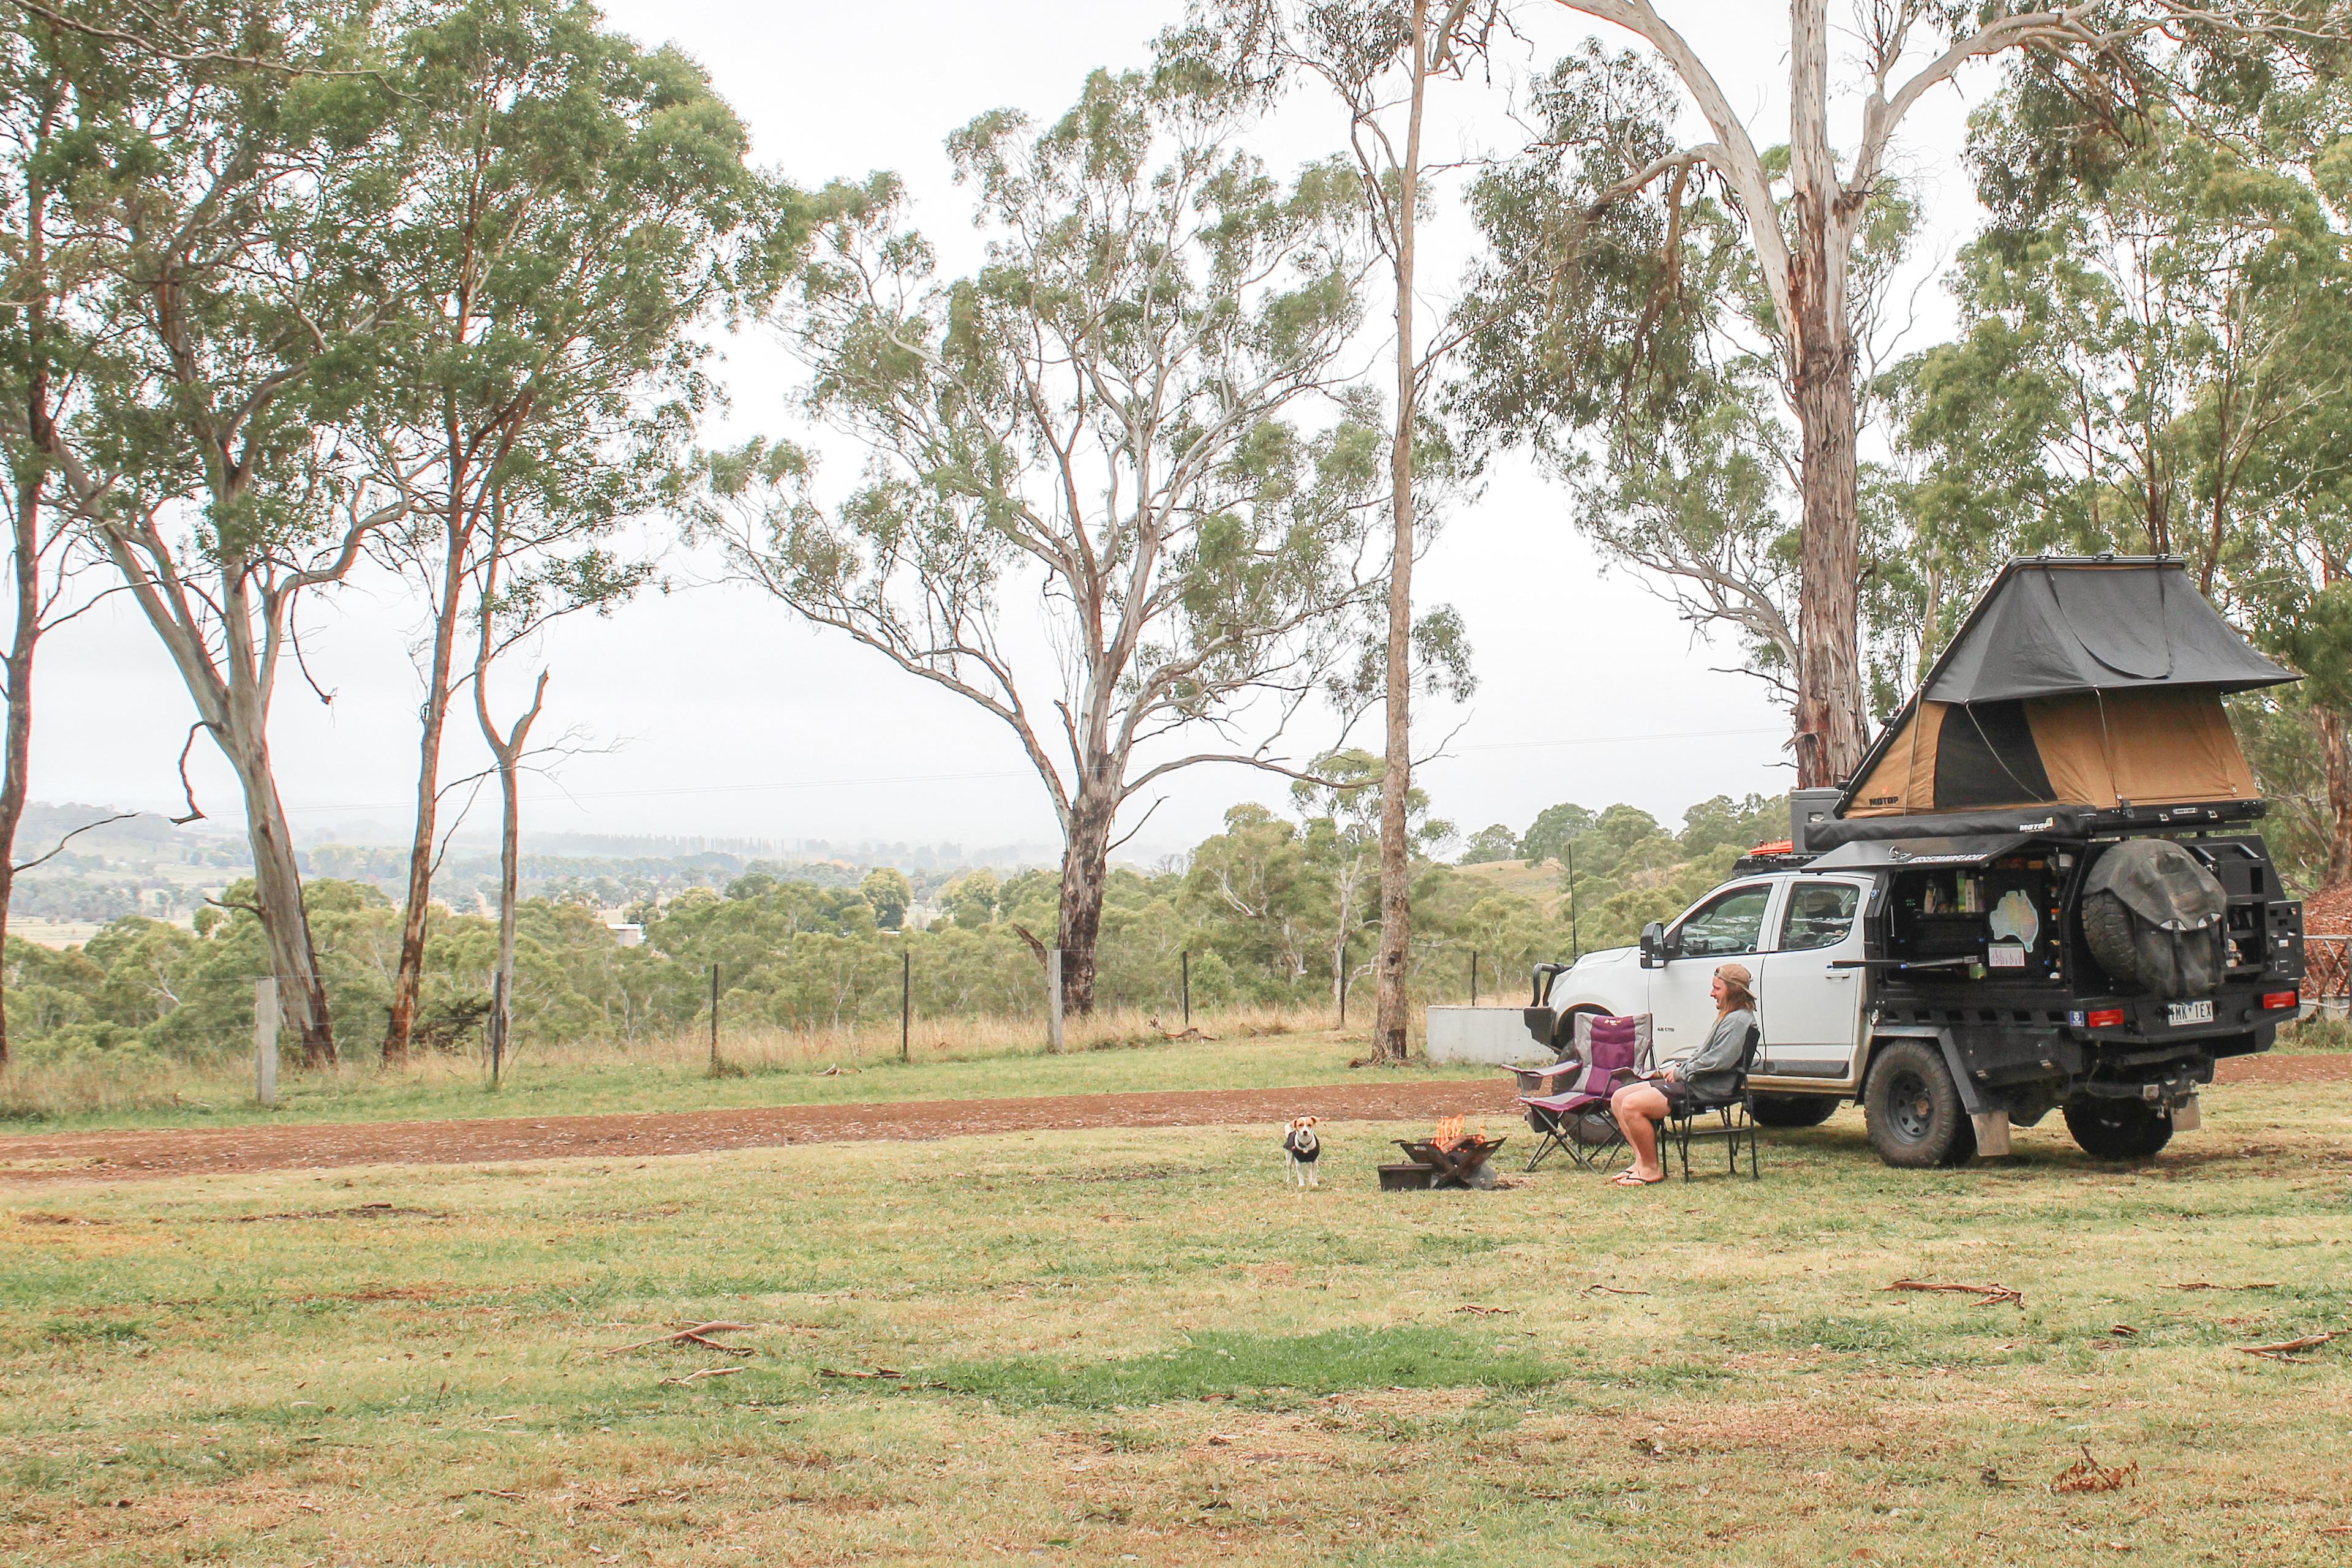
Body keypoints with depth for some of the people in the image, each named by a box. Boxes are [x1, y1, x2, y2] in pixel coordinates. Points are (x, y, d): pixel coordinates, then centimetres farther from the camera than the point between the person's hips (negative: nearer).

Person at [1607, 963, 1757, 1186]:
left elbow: (1718, 1061, -24)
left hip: (1705, 1090, -11)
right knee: (1619, 1098, 6)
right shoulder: (1729, 1016, 19)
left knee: (1632, 1106, -24)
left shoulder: (1738, 1020, -13)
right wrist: (1680, 1064, 9)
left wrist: (1681, 1071, -13)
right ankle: (1642, 1160, 2)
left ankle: (1651, 1170, -14)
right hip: (1689, 1082, 11)